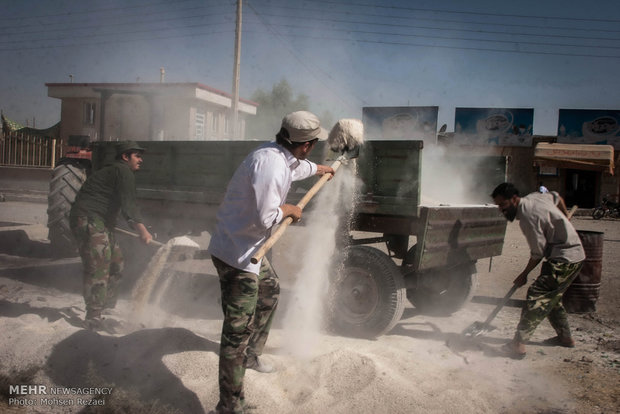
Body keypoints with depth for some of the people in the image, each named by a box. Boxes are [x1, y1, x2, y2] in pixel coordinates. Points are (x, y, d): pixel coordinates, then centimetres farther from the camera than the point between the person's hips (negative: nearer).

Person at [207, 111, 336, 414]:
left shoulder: (280, 156, 6)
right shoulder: (270, 164, -27)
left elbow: (296, 167, 32)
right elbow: (264, 218, -30)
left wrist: (319, 169, 49)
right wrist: (288, 210, -10)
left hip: (249, 249, 11)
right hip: (236, 254, -11)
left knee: (270, 290, 31)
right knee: (238, 329, -8)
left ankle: (251, 355, 48)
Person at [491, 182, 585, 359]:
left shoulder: (528, 217, -22)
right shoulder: (533, 197, 6)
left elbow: (538, 253, -16)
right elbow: (554, 197, 30)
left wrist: (524, 274, -3)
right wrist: (563, 218, 45)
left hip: (564, 260, -10)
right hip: (575, 254, 10)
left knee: (537, 296, -16)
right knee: (552, 298, 21)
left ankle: (519, 343, -20)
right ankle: (565, 337, 32)